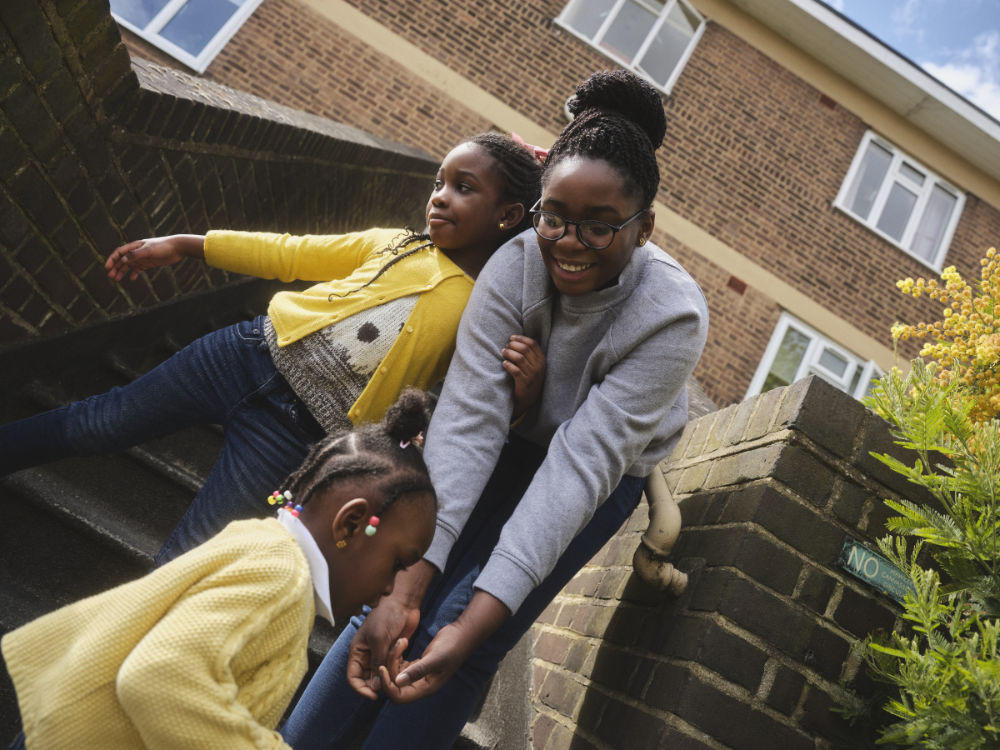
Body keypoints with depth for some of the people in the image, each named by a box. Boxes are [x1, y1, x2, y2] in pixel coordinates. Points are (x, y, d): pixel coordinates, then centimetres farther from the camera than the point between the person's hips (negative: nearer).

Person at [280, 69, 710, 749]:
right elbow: (469, 418, -30)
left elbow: (583, 463, -35)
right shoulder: (517, 264, -24)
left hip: (602, 479, -2)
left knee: (457, 639, -16)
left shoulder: (673, 316, -30)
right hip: (513, 445, 2)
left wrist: (472, 623, -39)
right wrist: (408, 583, -38)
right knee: (396, 607, -13)